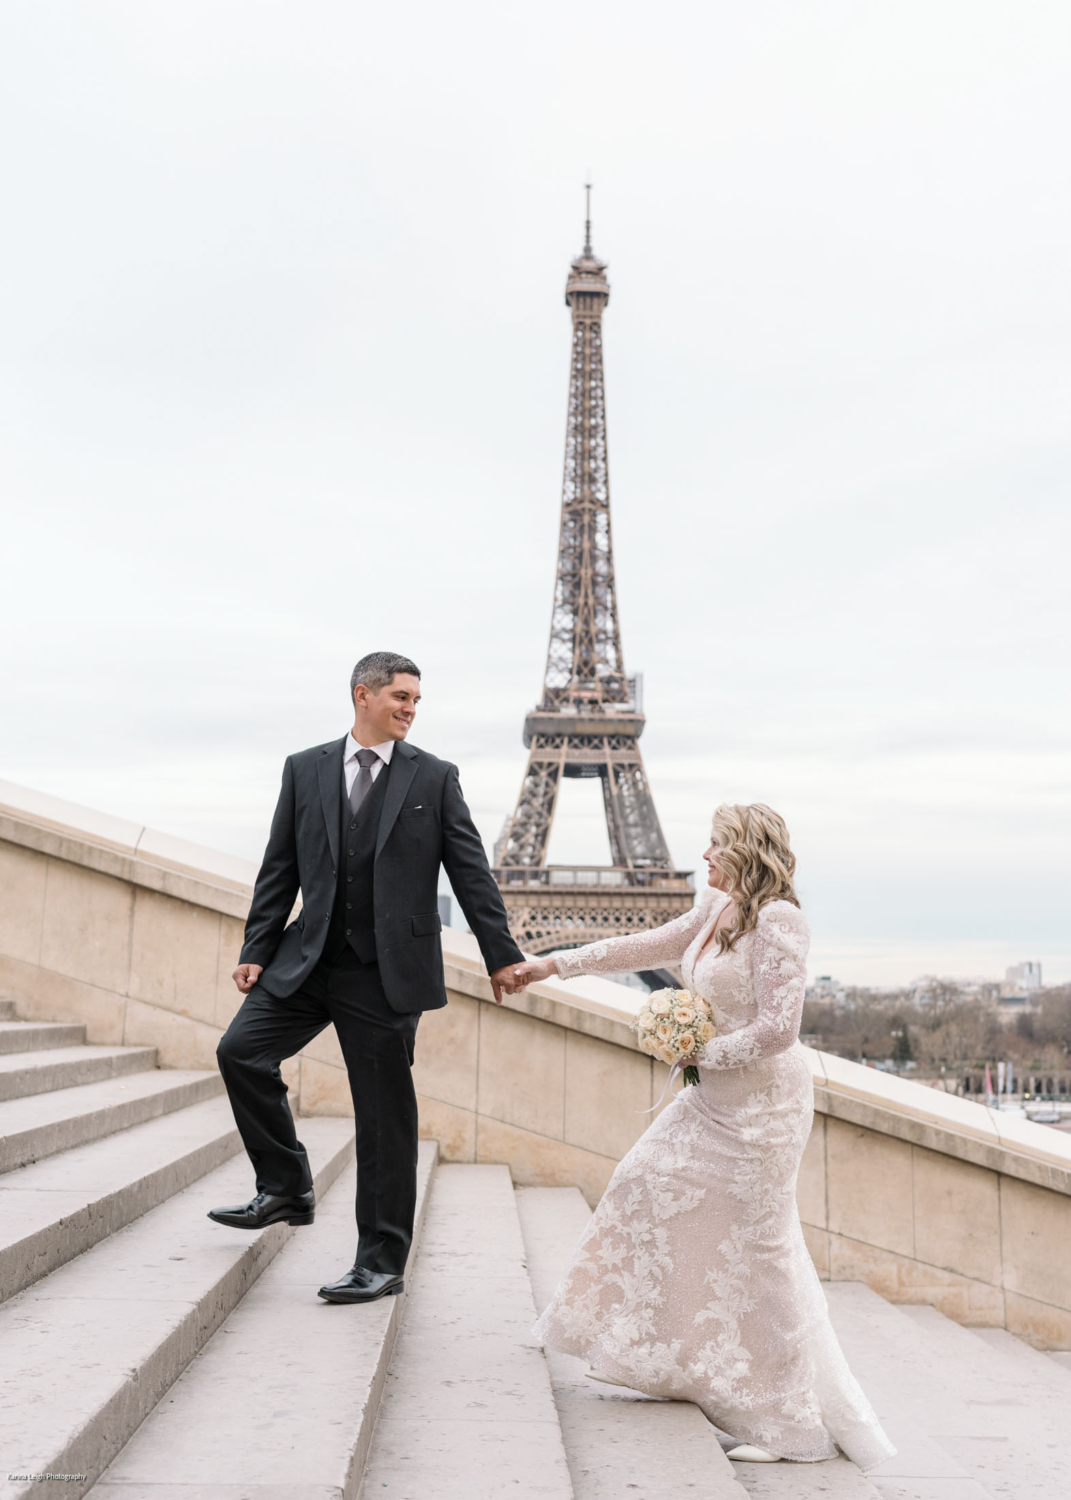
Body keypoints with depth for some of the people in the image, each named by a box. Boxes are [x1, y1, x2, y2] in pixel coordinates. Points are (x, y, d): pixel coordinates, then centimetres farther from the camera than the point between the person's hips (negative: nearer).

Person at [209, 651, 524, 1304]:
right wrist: (256, 950, 4)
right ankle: (287, 1188, 12)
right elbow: (280, 869, 9)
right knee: (240, 1051, -8)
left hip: (387, 973, -3)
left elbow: (471, 871, 2)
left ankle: (382, 1262, 13)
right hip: (308, 960, 3)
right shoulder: (305, 769, 8)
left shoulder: (435, 778, 3)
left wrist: (501, 955, -2)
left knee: (386, 1116, 1)